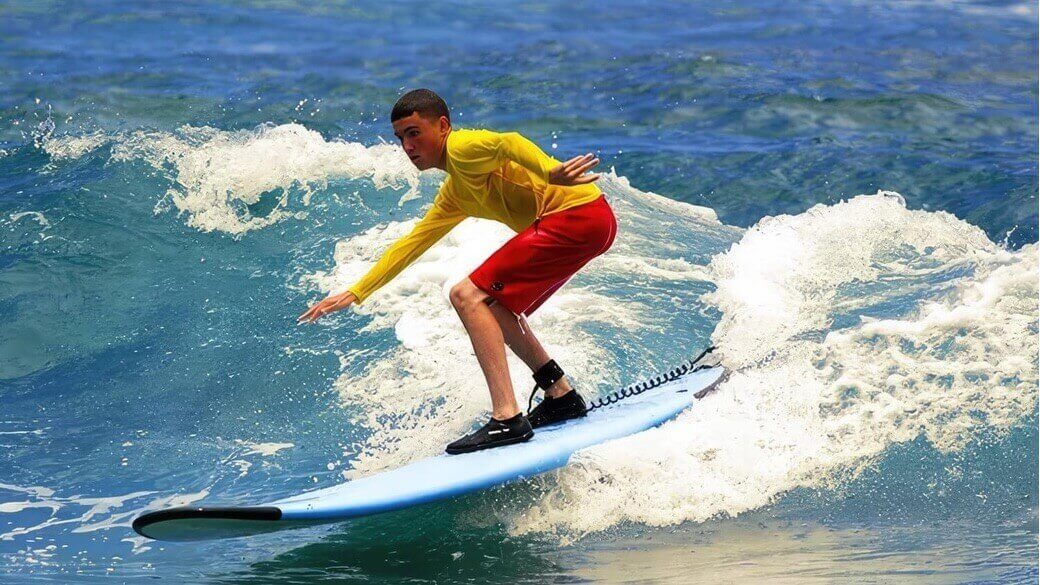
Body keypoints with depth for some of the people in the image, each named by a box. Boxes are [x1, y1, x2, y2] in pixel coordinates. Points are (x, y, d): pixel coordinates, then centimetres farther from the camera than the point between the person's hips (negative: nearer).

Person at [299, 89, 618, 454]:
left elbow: (508, 143, -24)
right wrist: (355, 294, 30)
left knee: (469, 296, -13)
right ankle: (563, 397, 25)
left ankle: (507, 419, -21)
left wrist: (550, 171, -41)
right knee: (494, 308, 23)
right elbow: (412, 243, 31)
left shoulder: (463, 149, -4)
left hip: (579, 214, -10)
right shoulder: (454, 194, 25)